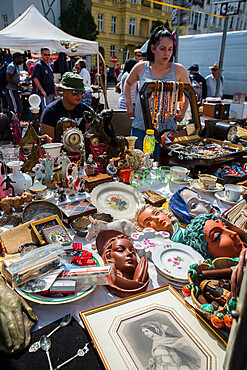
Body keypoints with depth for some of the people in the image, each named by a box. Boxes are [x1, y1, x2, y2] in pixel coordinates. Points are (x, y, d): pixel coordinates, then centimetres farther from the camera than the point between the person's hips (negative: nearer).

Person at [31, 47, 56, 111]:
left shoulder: (49, 65, 17)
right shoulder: (38, 65, -9)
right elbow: (35, 79, -17)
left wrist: (54, 90, 18)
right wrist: (42, 91, -23)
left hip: (51, 93, 8)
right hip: (44, 93, -8)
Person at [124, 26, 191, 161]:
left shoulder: (178, 70, -1)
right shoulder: (141, 67, 1)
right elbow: (128, 83, 21)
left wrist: (182, 112, 8)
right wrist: (129, 105, 12)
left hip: (166, 128, -1)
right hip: (140, 127, 1)